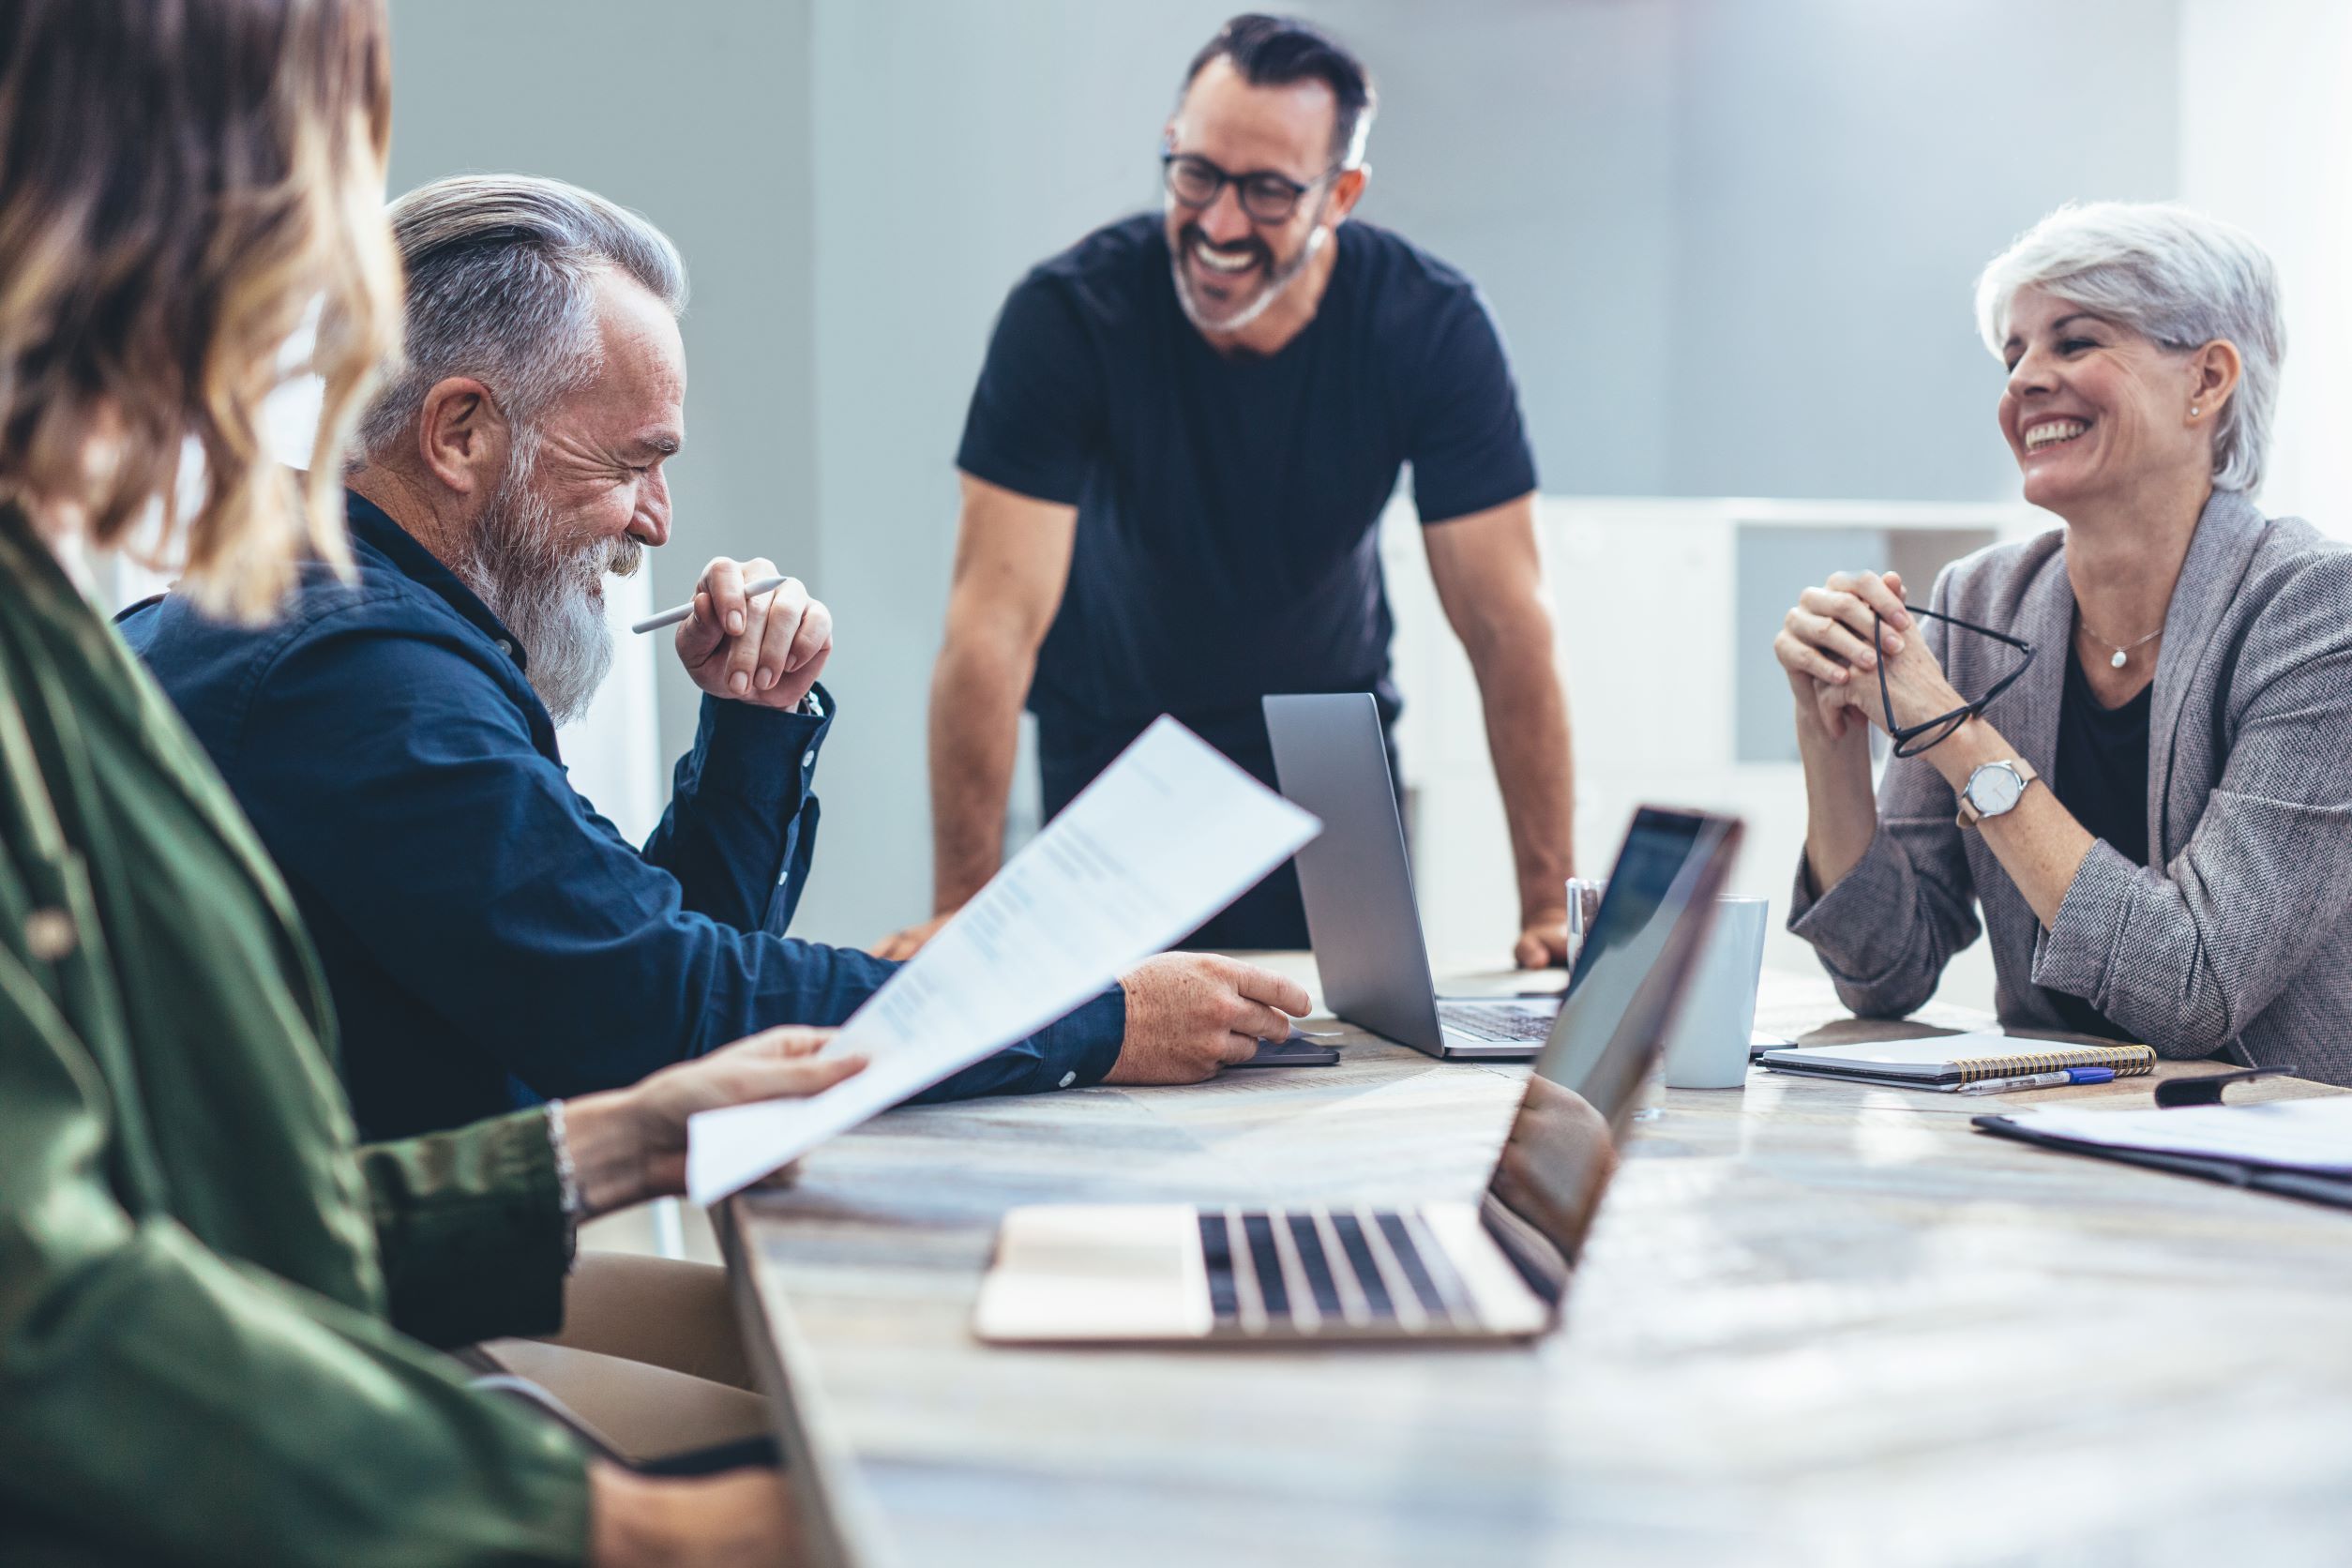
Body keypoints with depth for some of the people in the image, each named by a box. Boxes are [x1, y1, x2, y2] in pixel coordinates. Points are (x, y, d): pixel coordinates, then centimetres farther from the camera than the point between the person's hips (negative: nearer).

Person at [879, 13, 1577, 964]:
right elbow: (997, 617, -29)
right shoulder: (1066, 315, -26)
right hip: (1114, 735, -1)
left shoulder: (1433, 329, -21)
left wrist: (1549, 908, -26)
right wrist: (962, 911, -33)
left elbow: (1506, 625, -21)